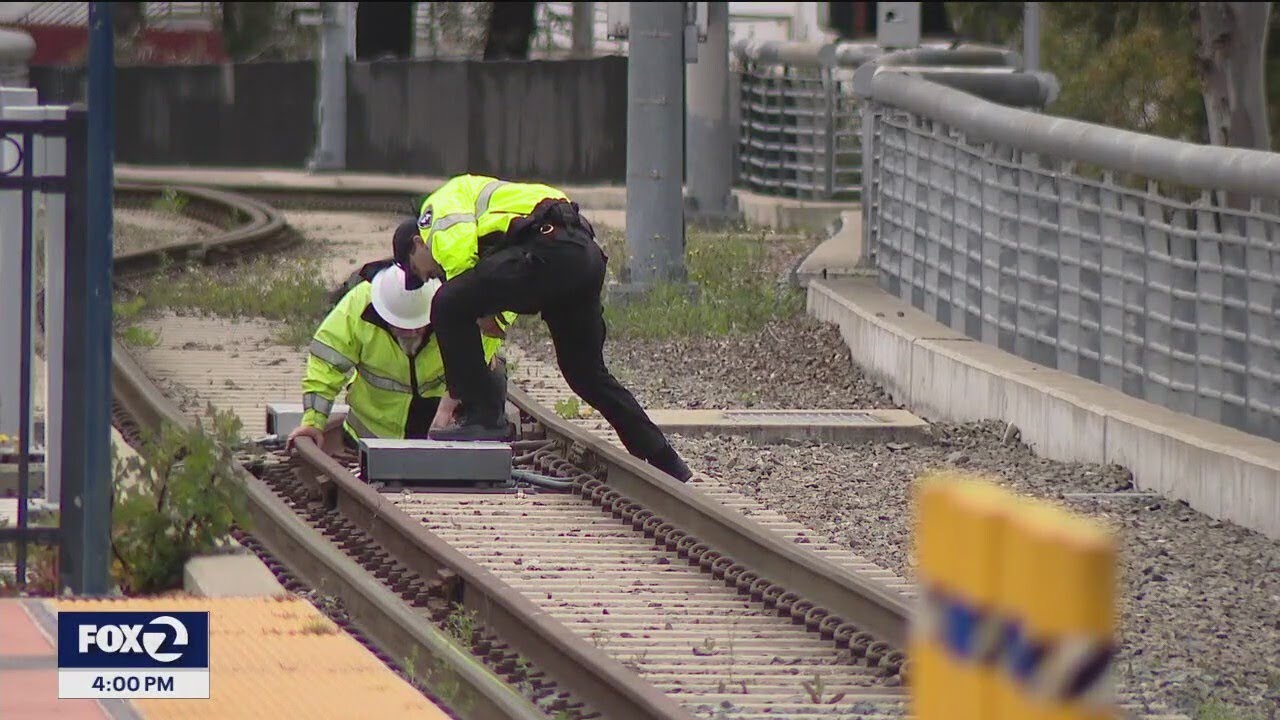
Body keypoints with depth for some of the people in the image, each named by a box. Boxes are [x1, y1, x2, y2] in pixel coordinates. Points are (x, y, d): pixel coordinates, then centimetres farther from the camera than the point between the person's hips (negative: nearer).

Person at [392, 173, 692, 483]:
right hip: (589, 256, 10)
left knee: (448, 307, -6)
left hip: (548, 248, -10)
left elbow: (458, 242, -10)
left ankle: (482, 417, -3)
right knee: (586, 372, 23)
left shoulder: (437, 205, 15)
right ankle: (668, 466, 30)